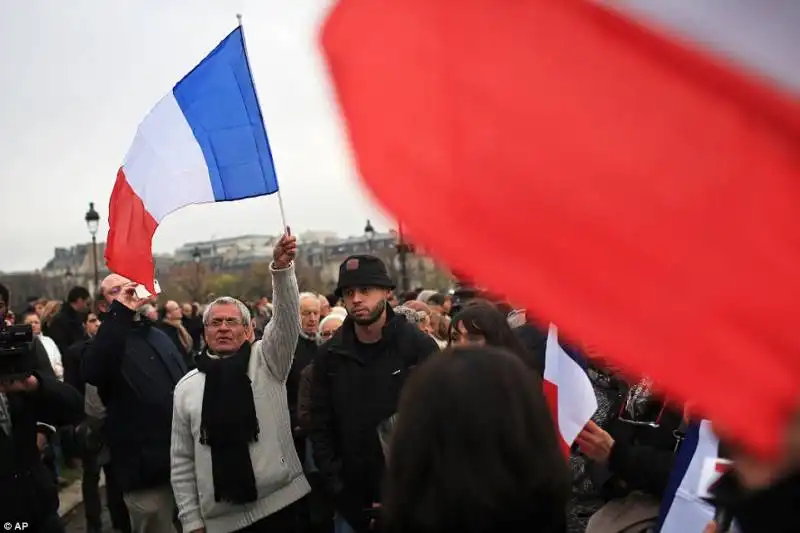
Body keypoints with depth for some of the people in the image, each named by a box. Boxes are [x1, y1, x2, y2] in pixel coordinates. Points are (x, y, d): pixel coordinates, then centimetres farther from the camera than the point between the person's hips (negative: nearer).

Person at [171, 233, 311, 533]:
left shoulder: (266, 361, 3)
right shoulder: (187, 387, 7)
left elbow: (287, 318, -15)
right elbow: (182, 461, 9)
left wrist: (281, 268, -31)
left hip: (281, 504, -1)